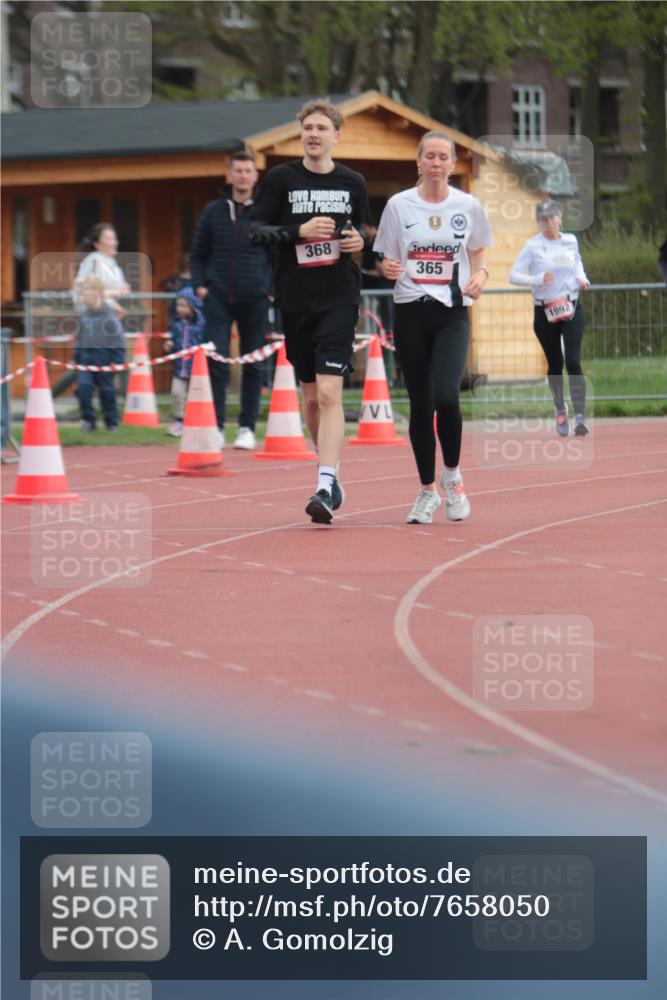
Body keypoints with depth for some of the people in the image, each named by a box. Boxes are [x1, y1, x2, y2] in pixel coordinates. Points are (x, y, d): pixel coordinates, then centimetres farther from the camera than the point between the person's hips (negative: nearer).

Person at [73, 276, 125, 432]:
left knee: (106, 391, 6)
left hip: (103, 358, -4)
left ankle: (111, 423, 20)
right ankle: (88, 419, 3)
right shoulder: (83, 314, 5)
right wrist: (76, 357, 16)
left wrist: (117, 361, -11)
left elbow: (117, 339, -9)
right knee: (83, 387, -10)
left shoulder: (108, 315, -12)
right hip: (86, 358, 4)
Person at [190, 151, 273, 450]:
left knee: (253, 365, 3)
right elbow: (198, 254, 14)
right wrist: (199, 285, 1)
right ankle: (216, 426, -5)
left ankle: (247, 428, 10)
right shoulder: (213, 211, 6)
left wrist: (273, 289, -3)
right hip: (218, 298, 0)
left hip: (255, 300, 0)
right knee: (216, 361, -9)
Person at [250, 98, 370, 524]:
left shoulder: (353, 182, 6)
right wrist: (300, 231, -15)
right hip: (295, 300, 1)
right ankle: (332, 474, 28)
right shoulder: (281, 178, 2)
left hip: (340, 298, -1)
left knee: (329, 392, -14)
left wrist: (360, 242, -3)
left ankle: (325, 487, -20)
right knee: (311, 395, 10)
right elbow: (257, 230, 0)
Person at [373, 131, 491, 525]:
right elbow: (386, 260, 9)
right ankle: (427, 490, 18)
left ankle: (452, 473, 7)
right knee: (420, 403, 3)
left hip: (453, 314, -1)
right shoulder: (399, 205, 3)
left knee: (446, 396, -18)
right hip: (411, 312, 1)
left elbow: (479, 254, 16)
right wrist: (389, 268, -14)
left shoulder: (469, 207, 4)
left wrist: (480, 275, -5)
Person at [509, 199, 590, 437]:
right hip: (545, 311, -1)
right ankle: (560, 409, 33)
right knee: (554, 364, 9)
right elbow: (513, 275, -8)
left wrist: (582, 278, 6)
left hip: (572, 309, 1)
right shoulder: (533, 246, -4)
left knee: (573, 361, -13)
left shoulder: (571, 240, 6)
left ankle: (580, 417, -18)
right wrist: (537, 280, -23)